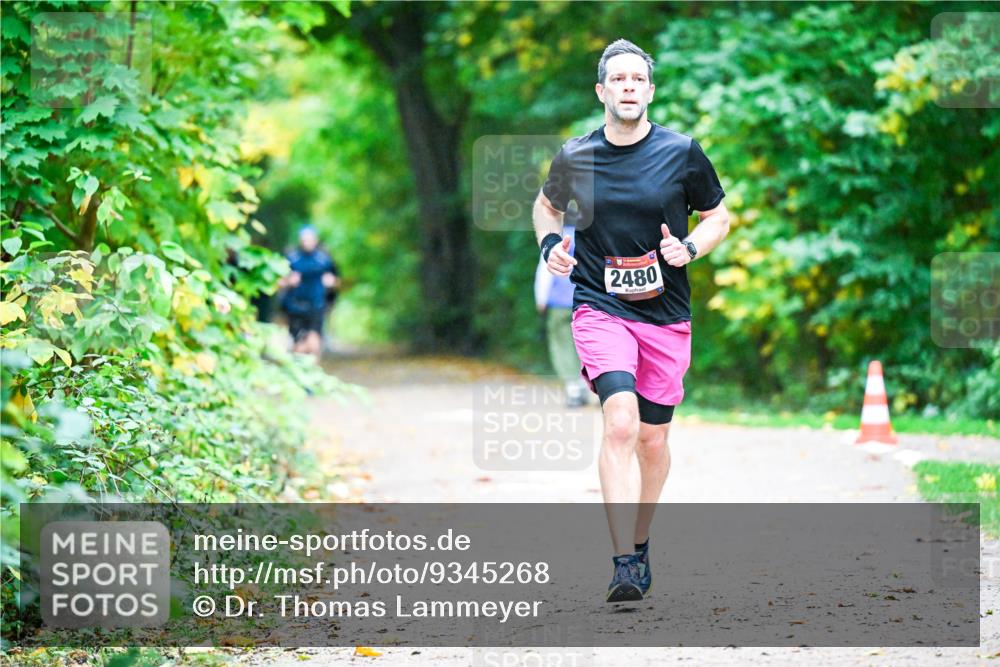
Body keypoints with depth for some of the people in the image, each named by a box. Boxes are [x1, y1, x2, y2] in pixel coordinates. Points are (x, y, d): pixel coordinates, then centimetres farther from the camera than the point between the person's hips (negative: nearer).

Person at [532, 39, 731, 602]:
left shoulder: (682, 153, -2)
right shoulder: (575, 157, 0)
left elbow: (719, 217, 10)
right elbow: (547, 205, 20)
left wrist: (689, 249, -10)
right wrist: (551, 244, 0)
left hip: (666, 314, 2)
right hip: (600, 308, -2)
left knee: (653, 439, 10)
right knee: (621, 424, -21)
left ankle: (640, 545, 33)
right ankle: (624, 564, -25)